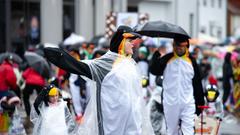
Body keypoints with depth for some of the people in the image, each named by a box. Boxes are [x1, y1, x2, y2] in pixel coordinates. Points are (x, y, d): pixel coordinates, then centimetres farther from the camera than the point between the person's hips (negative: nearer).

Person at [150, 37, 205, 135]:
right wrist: (156, 56, -30)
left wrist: (200, 103, 9)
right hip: (170, 102, 0)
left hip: (188, 103, 0)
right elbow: (154, 71, -14)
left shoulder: (191, 61, 4)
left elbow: (197, 84, 9)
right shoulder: (167, 59, -1)